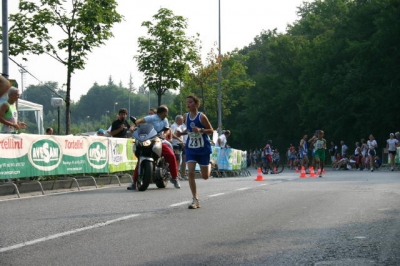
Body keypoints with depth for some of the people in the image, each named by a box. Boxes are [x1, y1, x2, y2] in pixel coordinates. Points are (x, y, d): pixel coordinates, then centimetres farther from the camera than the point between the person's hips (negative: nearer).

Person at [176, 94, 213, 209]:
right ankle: (195, 200, -7)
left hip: (203, 148, -3)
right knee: (191, 172, -13)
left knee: (205, 176, 6)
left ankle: (209, 165, 43)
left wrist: (200, 130, -25)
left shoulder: (202, 116, -13)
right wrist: (182, 133, -2)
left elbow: (211, 130, -8)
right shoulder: (185, 117, 1)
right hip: (191, 148, 3)